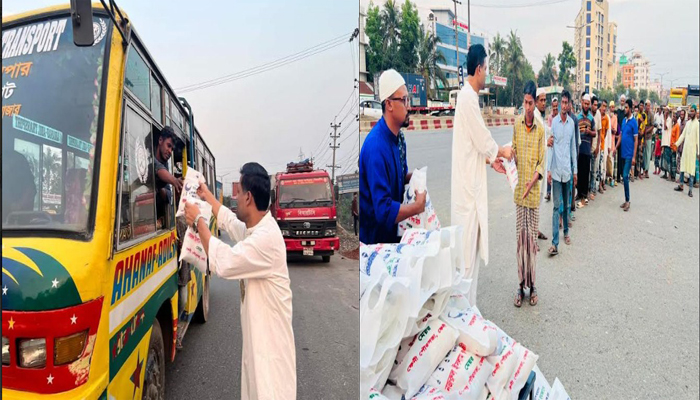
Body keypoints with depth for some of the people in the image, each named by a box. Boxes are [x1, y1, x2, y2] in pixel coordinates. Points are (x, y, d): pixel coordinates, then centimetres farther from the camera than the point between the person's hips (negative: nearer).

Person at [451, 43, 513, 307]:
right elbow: (483, 139, -14)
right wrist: (502, 152, 2)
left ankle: (467, 302, 26)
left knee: (471, 243, 16)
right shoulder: (468, 97, -16)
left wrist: (490, 159, 15)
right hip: (468, 184, -10)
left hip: (470, 181, 10)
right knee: (468, 246, -3)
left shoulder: (468, 96, 15)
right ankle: (466, 305, 6)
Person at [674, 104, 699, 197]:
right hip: (685, 147, 6)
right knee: (682, 166, 9)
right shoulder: (688, 123, 12)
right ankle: (681, 185, 18)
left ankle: (690, 189, -3)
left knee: (691, 168, -4)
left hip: (692, 148, -6)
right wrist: (677, 143, 6)